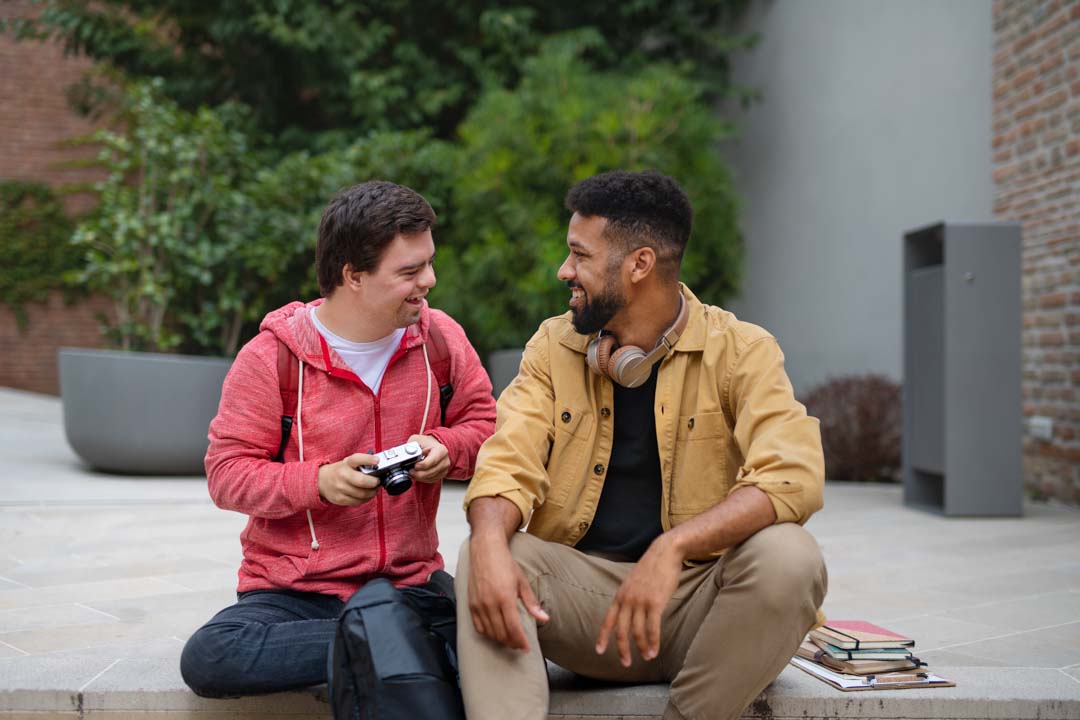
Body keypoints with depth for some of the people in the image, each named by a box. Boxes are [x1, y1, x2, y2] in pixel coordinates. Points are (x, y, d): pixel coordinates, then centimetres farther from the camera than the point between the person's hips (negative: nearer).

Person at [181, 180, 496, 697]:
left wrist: (445, 447, -10)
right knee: (206, 659, -31)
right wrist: (319, 480, -22)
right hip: (295, 591, -1)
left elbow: (484, 424, 13)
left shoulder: (439, 336, 3)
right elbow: (226, 472, -6)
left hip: (411, 579, 1)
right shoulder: (272, 356, -8)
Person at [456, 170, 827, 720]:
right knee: (484, 559, -24)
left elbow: (793, 477, -20)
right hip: (582, 586, 2)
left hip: (698, 597, -2)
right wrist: (490, 545, -28)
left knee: (788, 556, -31)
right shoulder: (553, 347, 7)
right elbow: (509, 463, -4)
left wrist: (671, 547, -34)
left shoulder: (741, 351, -5)